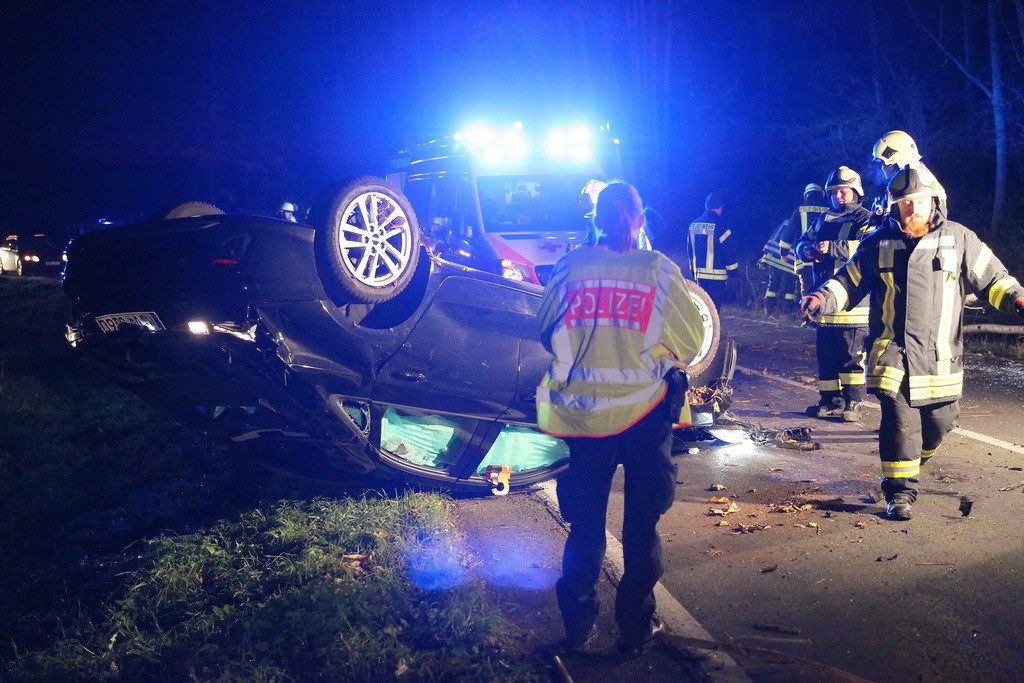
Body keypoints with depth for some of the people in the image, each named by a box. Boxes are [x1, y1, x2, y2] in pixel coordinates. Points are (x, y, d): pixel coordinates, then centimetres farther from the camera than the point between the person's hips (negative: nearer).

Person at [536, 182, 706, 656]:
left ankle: (578, 625, 21)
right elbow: (689, 340, -3)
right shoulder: (658, 270, -8)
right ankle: (636, 628, 17)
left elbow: (546, 332, 6)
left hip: (581, 411, 2)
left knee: (584, 523, 14)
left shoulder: (571, 266, -4)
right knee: (641, 524, 11)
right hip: (644, 410, -1)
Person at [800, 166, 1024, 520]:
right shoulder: (879, 242, 5)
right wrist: (821, 299, -7)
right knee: (899, 421, -9)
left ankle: (914, 459, 39)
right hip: (892, 351, -1)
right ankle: (900, 491, 0)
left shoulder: (959, 239, 4)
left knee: (940, 418, 8)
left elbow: (991, 276, 7)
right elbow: (849, 281, 10)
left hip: (940, 354, 1)